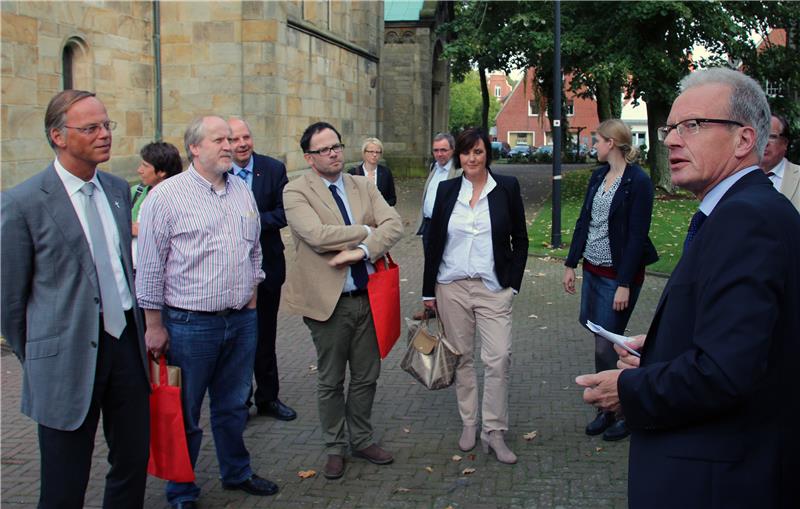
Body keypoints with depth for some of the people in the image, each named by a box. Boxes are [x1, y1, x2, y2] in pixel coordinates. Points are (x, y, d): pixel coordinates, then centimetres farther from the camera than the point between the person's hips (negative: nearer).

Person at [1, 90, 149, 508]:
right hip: (69, 360, -5)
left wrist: (140, 329, 15)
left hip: (126, 343, 6)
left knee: (134, 463, 16)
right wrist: (36, 360, 1)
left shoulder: (118, 189, 8)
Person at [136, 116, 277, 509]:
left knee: (233, 406, 20)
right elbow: (150, 266, -9)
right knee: (184, 415, 7)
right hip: (189, 324, -5)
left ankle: (237, 473, 37)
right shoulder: (166, 196, -9)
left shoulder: (242, 192, 10)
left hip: (241, 321, 6)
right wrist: (154, 325, -8)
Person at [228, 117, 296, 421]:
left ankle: (267, 398, 29)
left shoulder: (274, 169, -2)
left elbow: (285, 213, -6)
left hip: (266, 265, 2)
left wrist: (255, 221, -20)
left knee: (265, 336, 14)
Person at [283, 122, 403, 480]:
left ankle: (362, 440, 32)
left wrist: (361, 250, -21)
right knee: (330, 381, 10)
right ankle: (334, 448, 27)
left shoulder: (363, 186, 7)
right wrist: (365, 231, -13)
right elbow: (317, 235, -23)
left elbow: (395, 225, -5)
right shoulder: (296, 192, -8)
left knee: (366, 376, 15)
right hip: (328, 300, -4)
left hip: (368, 296, 4)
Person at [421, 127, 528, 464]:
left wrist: (512, 283, -2)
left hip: (493, 288, -2)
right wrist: (428, 291, 6)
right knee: (462, 357, 9)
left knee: (498, 358, -8)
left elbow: (519, 240, 5)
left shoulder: (507, 188, 0)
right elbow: (434, 241, 8)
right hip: (451, 287, 2)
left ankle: (493, 432, 5)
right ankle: (469, 423, 23)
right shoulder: (446, 190, 4)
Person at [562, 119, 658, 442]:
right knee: (601, 343, 12)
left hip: (619, 274, -7)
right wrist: (571, 264, 11)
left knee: (606, 347, -4)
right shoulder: (598, 176, 9)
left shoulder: (638, 182, -14)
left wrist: (625, 285, -18)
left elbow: (637, 235, -16)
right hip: (593, 270, 7)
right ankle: (608, 411, 24)